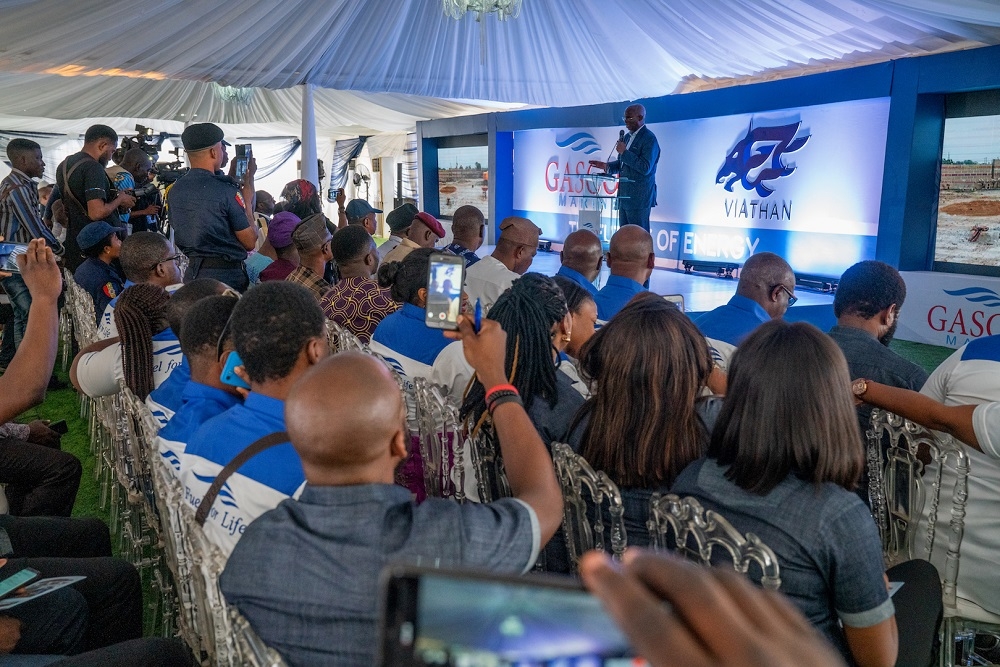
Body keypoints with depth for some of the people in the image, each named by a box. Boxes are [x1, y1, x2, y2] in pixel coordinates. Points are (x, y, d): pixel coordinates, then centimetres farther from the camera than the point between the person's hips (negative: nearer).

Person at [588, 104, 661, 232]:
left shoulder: (649, 139, -11)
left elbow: (645, 168, -21)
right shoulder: (627, 137, 16)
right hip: (624, 196, 9)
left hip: (639, 198, -9)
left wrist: (624, 152, -19)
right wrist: (606, 166, 6)